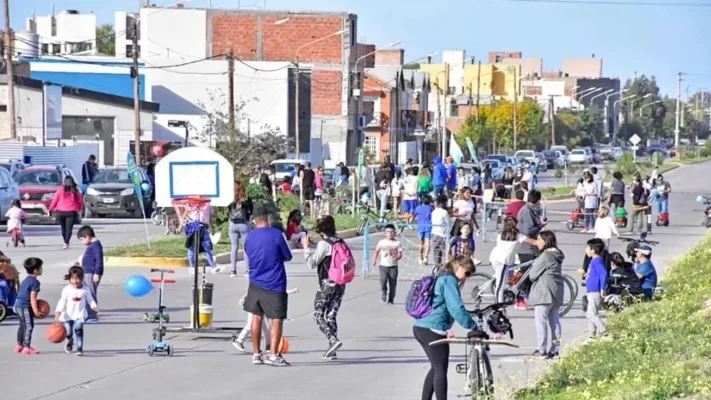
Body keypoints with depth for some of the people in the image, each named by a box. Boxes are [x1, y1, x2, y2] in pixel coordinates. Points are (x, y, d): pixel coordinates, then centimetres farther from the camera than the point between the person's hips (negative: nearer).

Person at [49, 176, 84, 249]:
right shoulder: (75, 191, 1)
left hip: (61, 212, 1)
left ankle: (66, 242, 21)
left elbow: (55, 200, 0)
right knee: (69, 228, -4)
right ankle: (66, 243, -17)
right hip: (72, 212, -1)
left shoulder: (60, 190, -2)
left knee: (63, 228, 15)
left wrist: (51, 209, 11)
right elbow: (80, 201, 7)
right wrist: (79, 208, 25)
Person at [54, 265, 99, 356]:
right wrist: (58, 313, -19)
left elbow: (90, 300, 4)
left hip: (79, 314, -1)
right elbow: (62, 302, -11)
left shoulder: (85, 289, -7)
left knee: (78, 330, -19)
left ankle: (79, 348, -14)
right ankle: (69, 343, 44)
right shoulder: (67, 290, -11)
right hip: (68, 315, 1)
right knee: (68, 332, 9)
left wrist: (95, 306, -14)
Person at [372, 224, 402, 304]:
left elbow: (400, 254, -2)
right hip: (383, 265, 0)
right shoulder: (381, 242, 5)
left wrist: (397, 257, -24)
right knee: (383, 280, -15)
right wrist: (374, 261, 3)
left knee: (393, 283, 2)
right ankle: (383, 294, 9)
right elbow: (377, 251, 14)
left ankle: (391, 299, 14)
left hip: (393, 266, 0)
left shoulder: (397, 243, 2)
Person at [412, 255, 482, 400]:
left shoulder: (439, 278, 21)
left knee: (435, 368, 20)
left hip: (420, 327, 10)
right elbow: (457, 308, -20)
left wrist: (445, 331, 28)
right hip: (433, 330, -10)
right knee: (441, 370, -6)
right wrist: (474, 327, -19)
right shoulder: (449, 280, -10)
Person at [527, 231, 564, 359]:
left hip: (544, 293, -9)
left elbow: (532, 275, -14)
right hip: (557, 294, 9)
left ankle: (541, 350, -6)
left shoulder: (545, 256, -16)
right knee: (554, 321, 9)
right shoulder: (557, 255, 13)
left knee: (540, 321, -5)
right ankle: (554, 350, 11)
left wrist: (531, 273, 7)